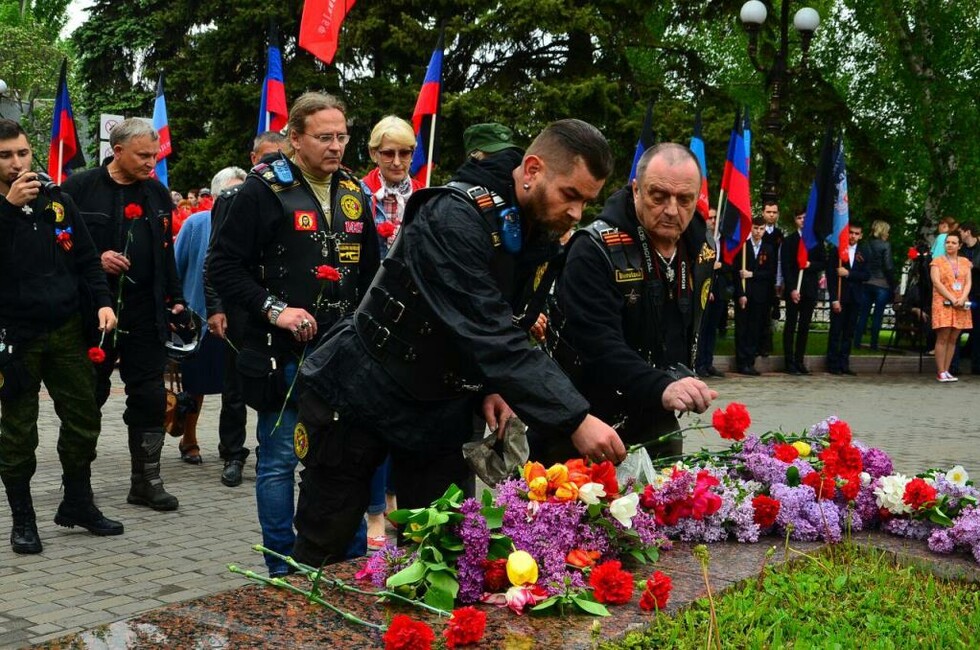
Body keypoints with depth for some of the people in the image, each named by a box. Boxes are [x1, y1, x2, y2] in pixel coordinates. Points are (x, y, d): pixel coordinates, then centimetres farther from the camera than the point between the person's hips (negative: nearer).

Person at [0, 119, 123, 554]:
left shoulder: (57, 201, 7)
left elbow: (85, 257, 10)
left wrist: (102, 301, -3)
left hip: (65, 330, 4)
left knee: (83, 419, 9)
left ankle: (78, 503, 26)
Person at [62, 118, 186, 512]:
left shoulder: (158, 194, 11)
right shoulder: (80, 188, -4)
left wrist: (175, 300, 12)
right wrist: (95, 260, -16)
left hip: (146, 314, 4)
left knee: (149, 398, 4)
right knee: (89, 397, 5)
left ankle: (146, 481, 13)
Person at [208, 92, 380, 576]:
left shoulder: (354, 193, 12)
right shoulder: (264, 190, -6)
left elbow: (370, 270, 22)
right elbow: (223, 266, -8)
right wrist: (273, 309, -17)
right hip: (283, 354, -5)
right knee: (279, 459, 3)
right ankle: (284, 570, 15)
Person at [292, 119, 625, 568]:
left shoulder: (542, 236, 1)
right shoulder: (455, 216, -27)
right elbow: (486, 334, -35)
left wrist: (490, 387, -7)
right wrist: (575, 420, -38)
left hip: (441, 410, 7)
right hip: (358, 398, -7)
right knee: (322, 555, 5)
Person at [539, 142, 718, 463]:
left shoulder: (701, 247, 2)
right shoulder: (594, 250, -20)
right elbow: (597, 345, -32)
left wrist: (682, 383, 12)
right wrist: (662, 388, -43)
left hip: (657, 425, 6)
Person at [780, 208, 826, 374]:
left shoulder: (817, 241, 12)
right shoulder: (789, 241, 4)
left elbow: (823, 263, 11)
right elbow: (785, 267, -3)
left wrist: (811, 265, -10)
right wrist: (792, 289, -12)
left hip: (810, 289, 3)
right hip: (793, 289, -3)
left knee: (804, 326, 4)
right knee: (791, 325, -2)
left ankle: (799, 361, 9)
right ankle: (789, 362, 0)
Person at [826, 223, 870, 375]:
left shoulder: (863, 252, 8)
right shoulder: (836, 250, 0)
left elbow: (866, 275, 0)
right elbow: (830, 275, -4)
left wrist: (849, 273, -15)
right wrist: (834, 299, -10)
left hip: (854, 298, 3)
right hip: (839, 297, -3)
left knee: (849, 333, 5)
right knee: (835, 331, -2)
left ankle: (844, 364, 10)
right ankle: (833, 364, 4)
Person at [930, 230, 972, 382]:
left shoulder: (965, 262, 15)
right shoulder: (937, 261, 4)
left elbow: (968, 283, 8)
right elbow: (936, 282, -6)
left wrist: (962, 299, -10)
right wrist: (952, 299, -14)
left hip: (961, 306, 4)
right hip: (943, 304, -4)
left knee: (953, 339, 3)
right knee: (943, 338, -9)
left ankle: (946, 371, 7)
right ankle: (940, 373, -8)